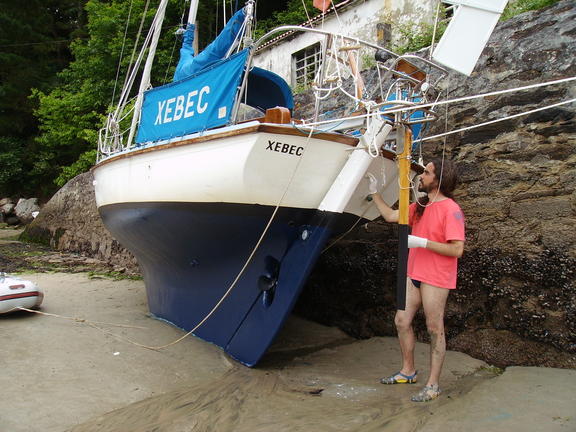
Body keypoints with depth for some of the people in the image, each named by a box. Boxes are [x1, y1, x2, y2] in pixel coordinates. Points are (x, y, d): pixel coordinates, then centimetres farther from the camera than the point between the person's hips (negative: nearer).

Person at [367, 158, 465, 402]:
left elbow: (457, 250, -20)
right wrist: (374, 193, 16)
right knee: (401, 321, 13)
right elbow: (390, 216, 20)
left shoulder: (451, 210, -15)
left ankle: (433, 384, 15)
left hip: (435, 279, -8)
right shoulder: (420, 207, 11)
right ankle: (408, 371, 30)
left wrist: (422, 242, -23)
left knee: (434, 330, 2)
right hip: (414, 275, 8)